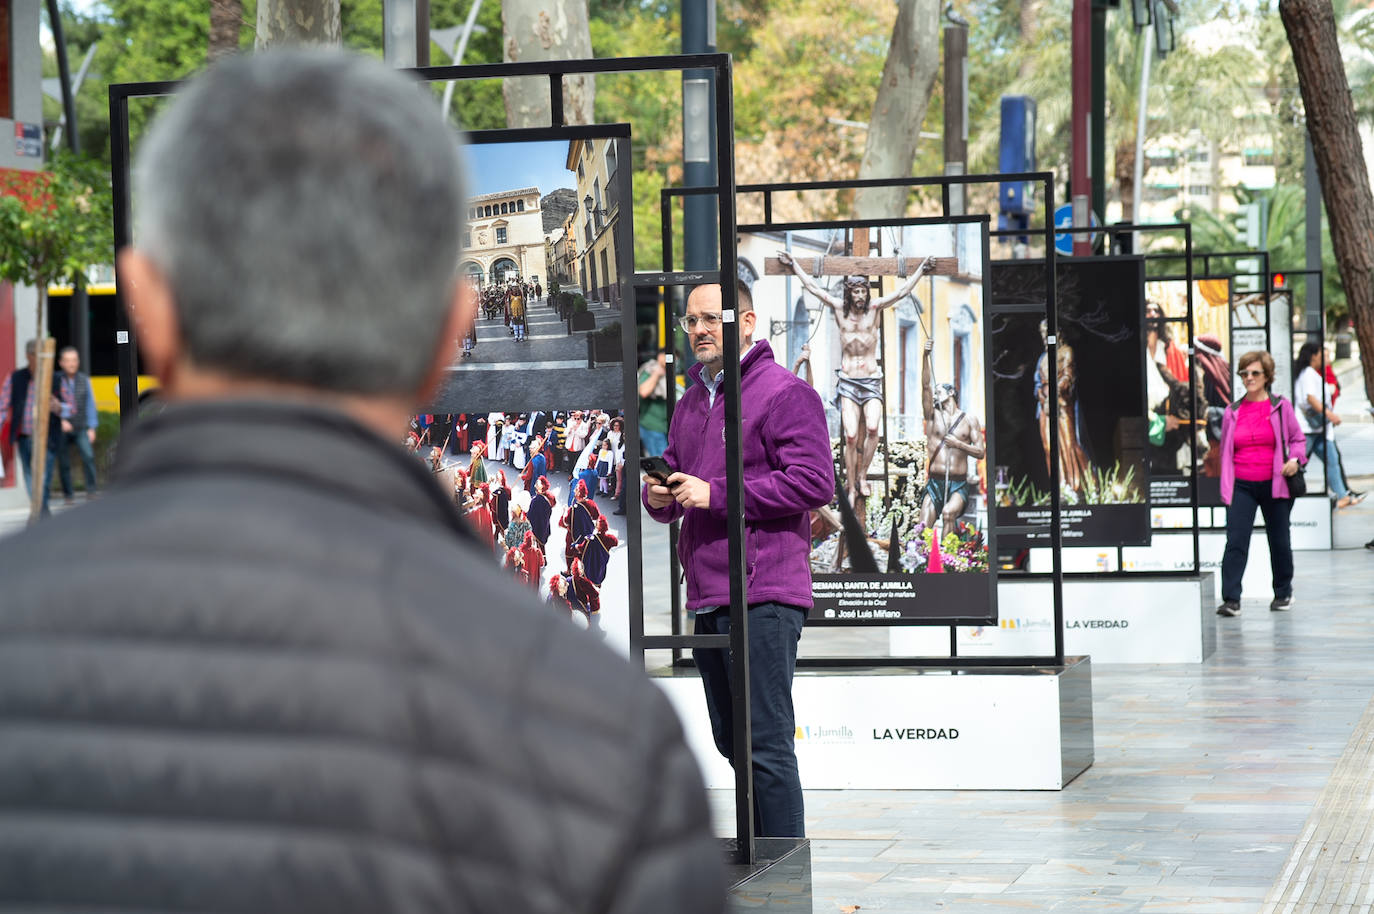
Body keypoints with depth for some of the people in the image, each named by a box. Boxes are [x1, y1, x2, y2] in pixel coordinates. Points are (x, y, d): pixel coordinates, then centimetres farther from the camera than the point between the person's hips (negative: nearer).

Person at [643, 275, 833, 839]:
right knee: (733, 743, 14)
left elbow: (814, 483, -16)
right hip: (707, 599, 9)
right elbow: (674, 477, 29)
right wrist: (658, 497, 3)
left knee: (766, 744, -10)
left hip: (763, 598, -9)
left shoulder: (784, 393, -6)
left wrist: (715, 494, -16)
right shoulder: (690, 402, 20)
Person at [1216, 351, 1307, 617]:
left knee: (1278, 541, 10)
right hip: (1241, 485, 1)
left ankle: (1283, 593, 28)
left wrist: (1295, 459, -13)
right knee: (1235, 541, -12)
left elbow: (1297, 438, 8)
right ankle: (1231, 599, -15)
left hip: (1273, 484, -1)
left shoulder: (1280, 406, 2)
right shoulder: (1232, 412, 7)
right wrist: (1226, 488, 10)